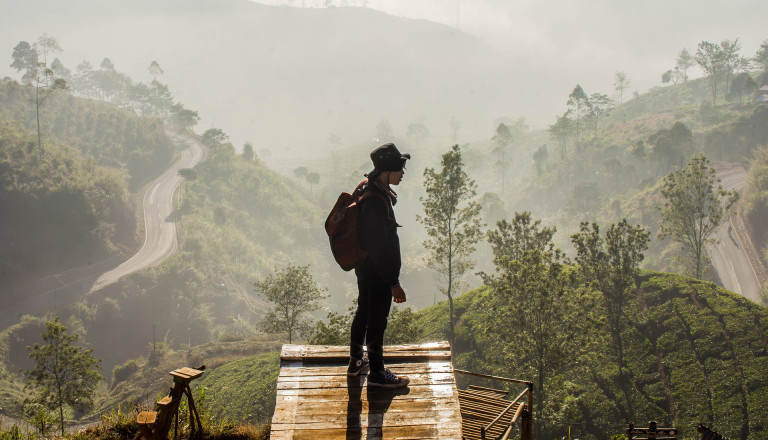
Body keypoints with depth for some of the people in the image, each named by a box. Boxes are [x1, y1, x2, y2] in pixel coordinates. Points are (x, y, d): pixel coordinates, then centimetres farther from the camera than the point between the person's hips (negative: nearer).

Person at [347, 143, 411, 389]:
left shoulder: (367, 190, 3)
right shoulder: (376, 202, -29)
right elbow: (380, 246, -28)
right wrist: (394, 282, -23)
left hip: (364, 268, 10)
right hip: (377, 273, -10)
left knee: (363, 314, 23)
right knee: (377, 322, 4)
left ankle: (355, 362, 39)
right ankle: (377, 373, 18)